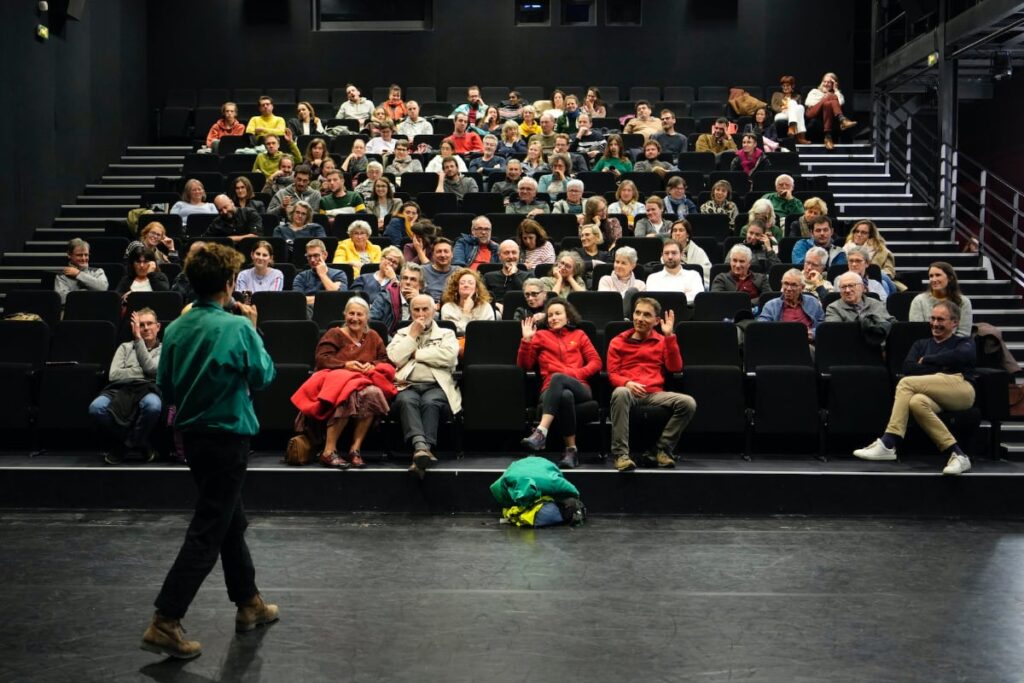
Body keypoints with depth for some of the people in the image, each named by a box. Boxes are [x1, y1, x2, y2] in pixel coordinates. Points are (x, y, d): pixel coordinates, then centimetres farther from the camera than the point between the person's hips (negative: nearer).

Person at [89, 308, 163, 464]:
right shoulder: (125, 347, 28)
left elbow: (151, 369, -1)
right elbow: (114, 375, 11)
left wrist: (139, 339, 1)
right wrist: (142, 372, 5)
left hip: (147, 389, -2)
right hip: (121, 389, 2)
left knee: (153, 405, -42)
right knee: (96, 408, -34)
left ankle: (123, 444, -12)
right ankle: (140, 443, -9)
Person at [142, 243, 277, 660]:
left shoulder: (175, 329, 0)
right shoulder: (238, 326, -17)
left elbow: (165, 390, 5)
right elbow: (263, 376, -5)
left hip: (192, 435, 7)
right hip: (227, 437, -7)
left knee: (231, 521, 20)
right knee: (207, 533, -2)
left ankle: (249, 603, 33)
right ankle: (165, 623, -4)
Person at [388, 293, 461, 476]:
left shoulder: (446, 334, 21)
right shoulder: (402, 334, 26)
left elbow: (449, 356, -3)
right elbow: (395, 358, 6)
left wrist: (416, 353, 4)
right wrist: (413, 335, 7)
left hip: (437, 387, -1)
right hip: (408, 386, 1)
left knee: (430, 402, -36)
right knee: (406, 400, -35)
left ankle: (421, 452, -49)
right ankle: (421, 447, -55)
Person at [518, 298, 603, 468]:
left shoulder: (579, 335, 25)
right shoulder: (541, 336, 24)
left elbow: (596, 362, 13)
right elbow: (524, 365, 15)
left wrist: (574, 373, -5)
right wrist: (526, 340, 3)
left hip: (579, 389, 0)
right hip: (551, 391, 0)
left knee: (557, 378, -38)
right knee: (565, 395, -40)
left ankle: (541, 432, -51)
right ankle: (571, 450, -41)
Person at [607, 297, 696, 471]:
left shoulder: (662, 341, 19)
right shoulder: (618, 342, 15)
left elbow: (675, 368, 4)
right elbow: (612, 374, 7)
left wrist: (669, 336, -2)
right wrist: (627, 383, -16)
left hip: (655, 394, 2)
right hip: (629, 391, -2)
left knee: (688, 403, -25)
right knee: (620, 393, -40)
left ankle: (661, 449, -12)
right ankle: (621, 454, -37)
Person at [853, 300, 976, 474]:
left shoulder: (964, 342, 22)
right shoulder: (921, 344, 31)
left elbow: (961, 356, -6)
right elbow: (907, 368, 9)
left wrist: (925, 360, 2)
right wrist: (940, 369, -1)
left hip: (961, 389, -3)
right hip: (934, 396, 3)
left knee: (906, 383, -25)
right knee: (916, 402, -35)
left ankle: (887, 445, -30)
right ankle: (956, 454, -35)